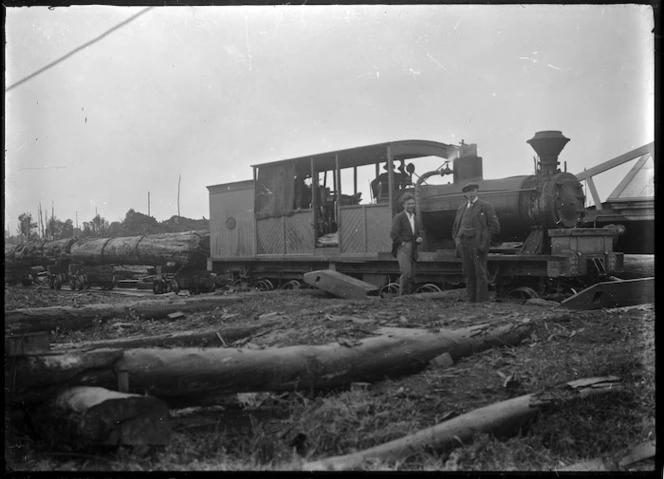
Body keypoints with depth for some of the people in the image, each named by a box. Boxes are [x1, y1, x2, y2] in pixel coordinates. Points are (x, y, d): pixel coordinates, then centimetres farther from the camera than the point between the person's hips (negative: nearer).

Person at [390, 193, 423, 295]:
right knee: (406, 273, -18)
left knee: (410, 275, 7)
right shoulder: (399, 217, -3)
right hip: (403, 248, -7)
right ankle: (402, 295, -8)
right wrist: (402, 243, -13)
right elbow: (394, 234, -10)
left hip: (412, 250, 7)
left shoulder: (415, 218, 20)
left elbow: (417, 233, 28)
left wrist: (419, 238, 7)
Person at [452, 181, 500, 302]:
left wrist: (481, 236, -4)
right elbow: (455, 228, 24)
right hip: (463, 246, 5)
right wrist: (457, 242, 10)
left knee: (480, 273, -6)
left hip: (479, 246, -4)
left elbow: (495, 228, 1)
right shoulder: (461, 209, 19)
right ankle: (471, 300, 10)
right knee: (469, 274, 5)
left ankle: (482, 301, -3)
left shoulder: (486, 207, 4)